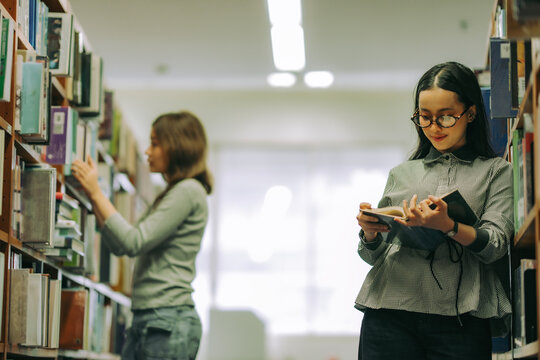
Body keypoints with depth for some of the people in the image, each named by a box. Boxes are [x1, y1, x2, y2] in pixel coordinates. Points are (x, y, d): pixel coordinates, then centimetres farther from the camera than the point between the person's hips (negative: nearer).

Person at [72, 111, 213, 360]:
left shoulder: (188, 191, -9)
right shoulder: (170, 194, 22)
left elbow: (133, 243, -16)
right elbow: (119, 246, 18)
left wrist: (97, 192, -10)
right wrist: (92, 197, 14)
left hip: (168, 322, -9)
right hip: (145, 320, 9)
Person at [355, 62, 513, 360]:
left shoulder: (496, 171, 13)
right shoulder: (401, 173, 20)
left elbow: (495, 245, -2)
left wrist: (448, 226, -21)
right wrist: (370, 233, -4)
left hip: (459, 321, -2)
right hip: (390, 315, 2)